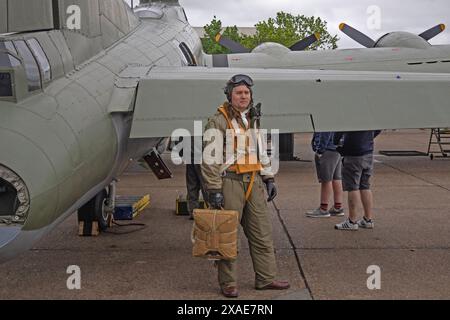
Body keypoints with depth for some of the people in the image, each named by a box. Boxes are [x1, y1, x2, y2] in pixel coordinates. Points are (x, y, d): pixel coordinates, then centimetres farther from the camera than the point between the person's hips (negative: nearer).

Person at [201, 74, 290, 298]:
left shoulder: (254, 119, 16)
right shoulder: (218, 121, -7)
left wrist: (269, 178, 16)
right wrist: (214, 189, -15)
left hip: (253, 182, 7)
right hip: (230, 182, -7)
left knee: (262, 233, 10)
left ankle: (266, 279, 20)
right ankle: (228, 283, 11)